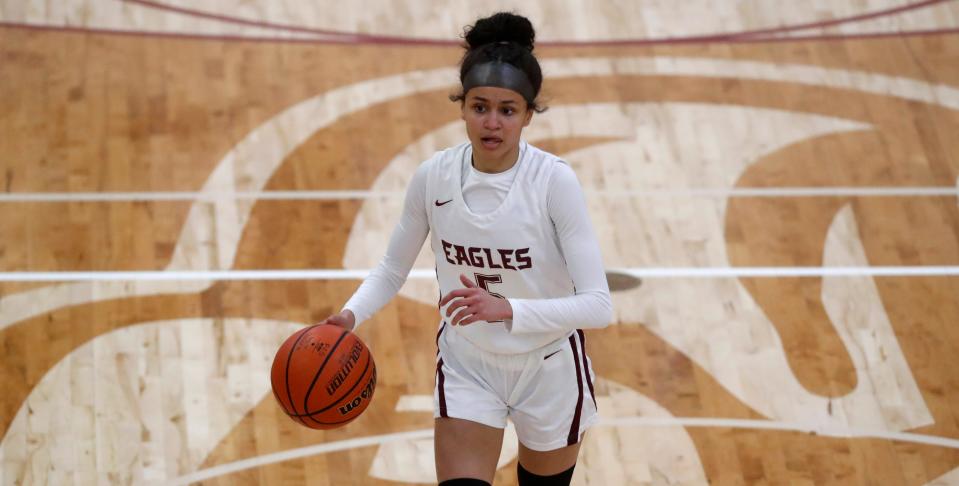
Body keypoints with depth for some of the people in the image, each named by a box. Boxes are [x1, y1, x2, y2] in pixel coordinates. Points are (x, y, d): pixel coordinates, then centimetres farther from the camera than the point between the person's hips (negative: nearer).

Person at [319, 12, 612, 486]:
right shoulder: (433, 176, -13)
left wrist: (506, 309, -42)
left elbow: (598, 304, -27)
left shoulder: (554, 180, -23)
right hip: (466, 366, 2)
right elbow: (392, 269, 2)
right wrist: (350, 314, -18)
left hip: (548, 370, -1)